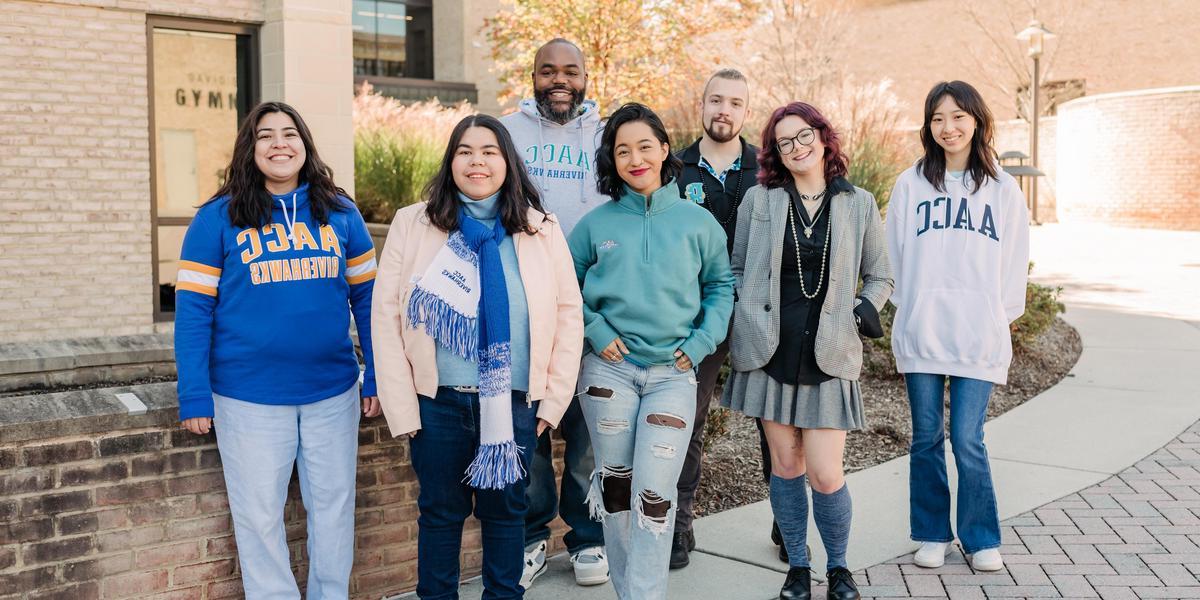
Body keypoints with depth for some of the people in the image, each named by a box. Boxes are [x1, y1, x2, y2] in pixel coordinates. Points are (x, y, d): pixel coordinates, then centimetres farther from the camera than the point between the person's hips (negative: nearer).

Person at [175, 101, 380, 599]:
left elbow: (366, 297, 6)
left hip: (333, 393, 2)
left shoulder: (340, 213, 3)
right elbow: (193, 310, -5)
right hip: (249, 398, -2)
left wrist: (377, 376, 3)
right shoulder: (218, 219, -4)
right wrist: (195, 397, -8)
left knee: (334, 508, 14)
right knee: (259, 517, 10)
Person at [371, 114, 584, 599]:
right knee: (441, 512, 13)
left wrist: (554, 399, -1)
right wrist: (402, 408, -7)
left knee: (505, 510, 14)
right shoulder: (412, 224, -3)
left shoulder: (541, 229, 0)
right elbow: (385, 317, -4)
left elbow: (568, 313, 2)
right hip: (437, 401, -1)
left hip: (514, 402, 1)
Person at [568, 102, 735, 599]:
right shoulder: (595, 224, 2)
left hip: (673, 373, -1)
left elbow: (720, 286, 11)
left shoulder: (697, 222, 3)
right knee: (615, 485, 9)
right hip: (609, 369, 1)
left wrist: (701, 342, -2)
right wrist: (595, 331, -4)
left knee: (654, 493, -6)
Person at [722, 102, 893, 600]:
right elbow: (737, 270, 11)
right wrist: (746, 322, -3)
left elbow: (879, 276, 13)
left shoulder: (859, 204, 5)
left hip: (828, 356, -1)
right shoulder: (759, 200, 5)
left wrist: (864, 311, -5)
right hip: (771, 352, 1)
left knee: (825, 475, -4)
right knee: (786, 466, 9)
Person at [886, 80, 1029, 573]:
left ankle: (981, 539, 15)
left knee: (968, 440, -2)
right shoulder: (910, 184, 5)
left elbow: (1015, 262, 10)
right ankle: (933, 535, 22)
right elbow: (894, 254, 8)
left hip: (979, 337, -1)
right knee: (926, 438, 7)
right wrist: (909, 308, 3)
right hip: (920, 332, 1)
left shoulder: (1003, 190, 7)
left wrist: (1000, 317, 5)